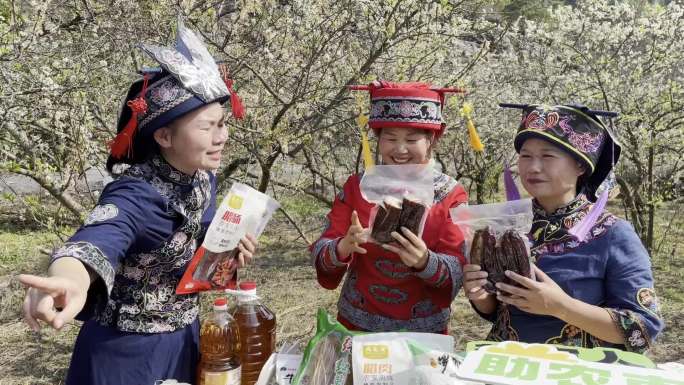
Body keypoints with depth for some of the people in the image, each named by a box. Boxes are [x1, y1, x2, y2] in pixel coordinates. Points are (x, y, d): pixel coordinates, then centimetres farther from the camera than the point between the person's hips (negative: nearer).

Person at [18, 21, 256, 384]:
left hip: (183, 340, 7)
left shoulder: (203, 178, -7)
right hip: (128, 353, -6)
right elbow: (102, 238, -50)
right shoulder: (137, 193, -29)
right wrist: (71, 278, -72)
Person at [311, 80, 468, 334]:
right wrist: (344, 247, -26)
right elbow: (321, 256, -5)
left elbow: (457, 272, -10)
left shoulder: (450, 195, -4)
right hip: (356, 325, 1)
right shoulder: (356, 187, -1)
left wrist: (425, 261, -29)